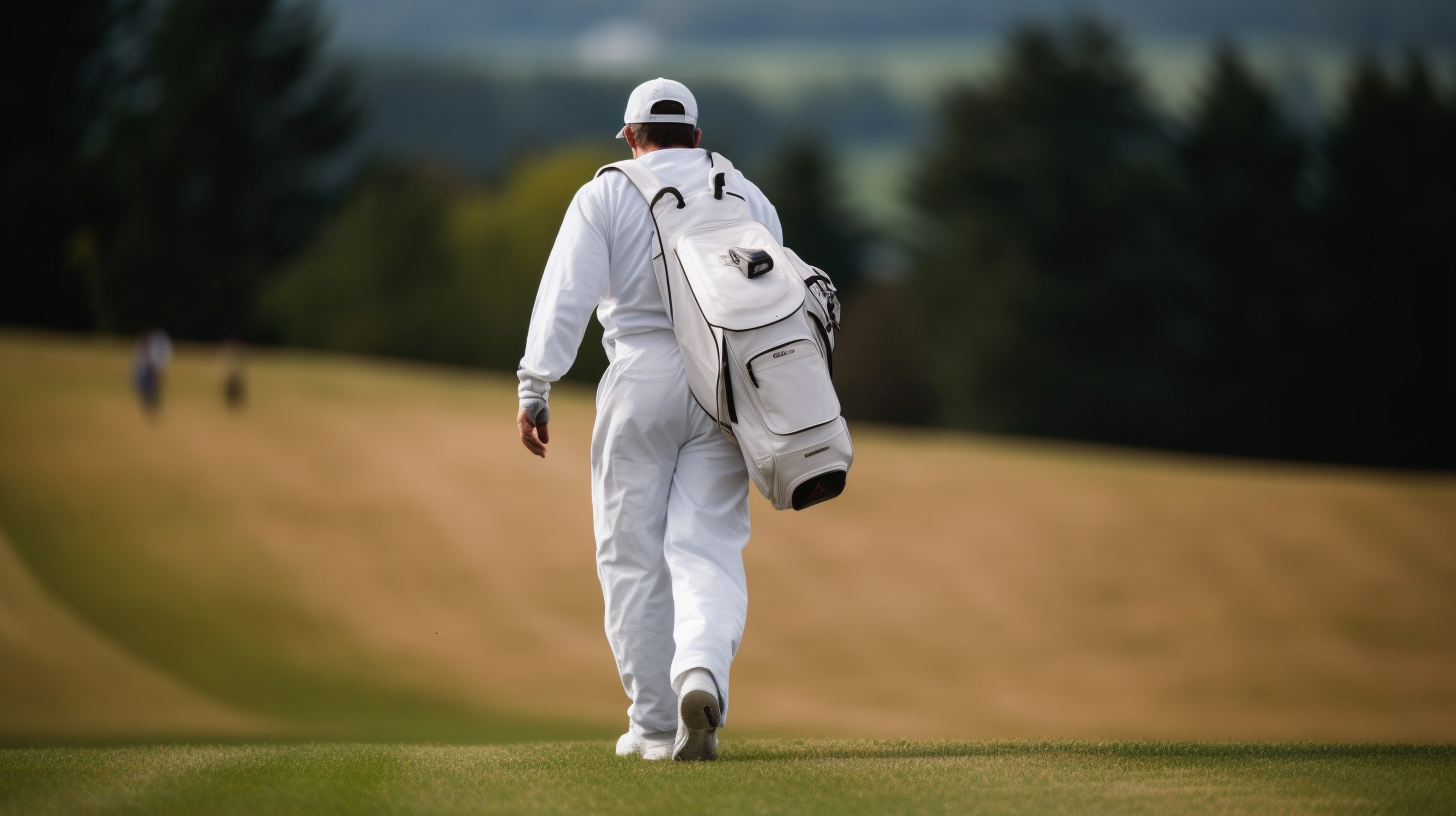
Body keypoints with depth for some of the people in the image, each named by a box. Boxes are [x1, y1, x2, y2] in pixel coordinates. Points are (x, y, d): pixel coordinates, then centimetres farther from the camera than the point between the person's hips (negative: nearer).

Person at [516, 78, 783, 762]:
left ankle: (656, 725, 8)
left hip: (641, 380, -2)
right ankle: (702, 672, -30)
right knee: (707, 552, -1)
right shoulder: (748, 197, 13)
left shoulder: (606, 194, 3)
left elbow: (565, 295, -9)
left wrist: (535, 389, -13)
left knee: (633, 558, 7)